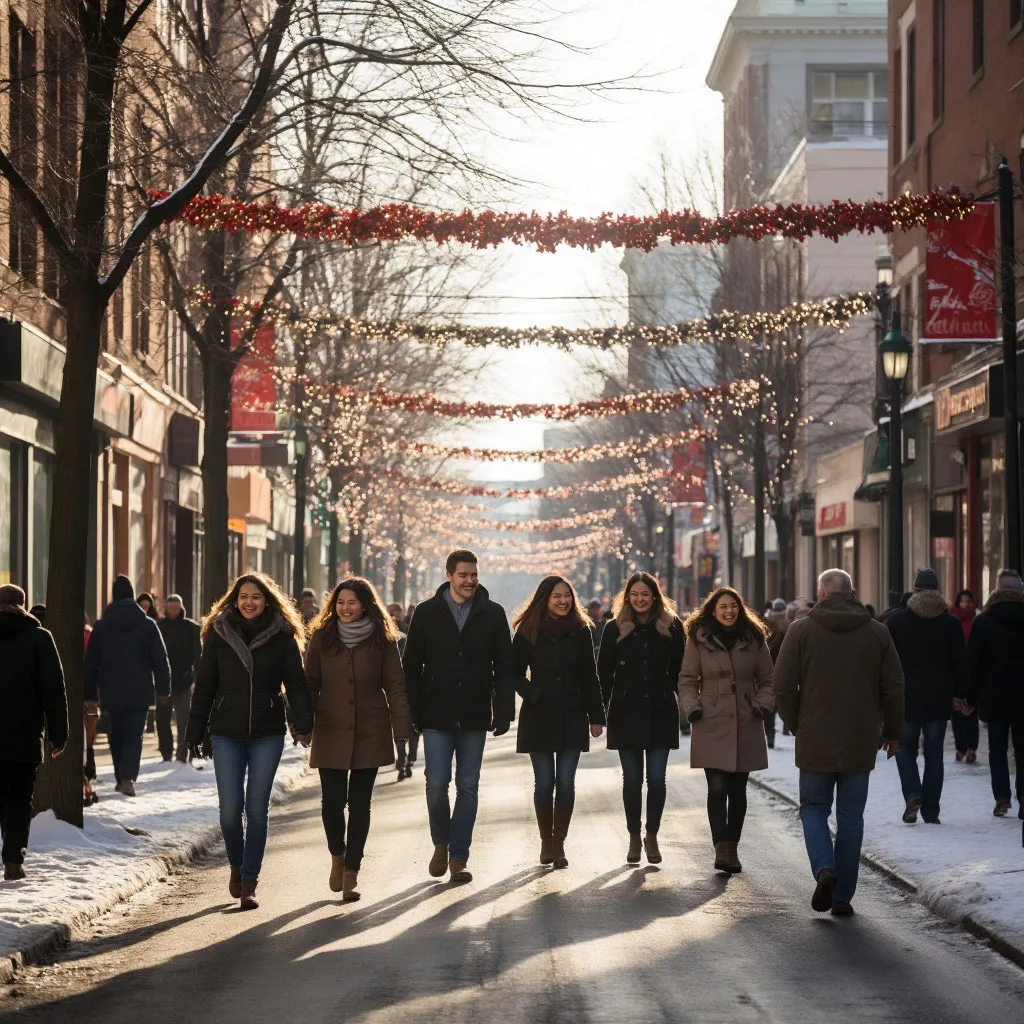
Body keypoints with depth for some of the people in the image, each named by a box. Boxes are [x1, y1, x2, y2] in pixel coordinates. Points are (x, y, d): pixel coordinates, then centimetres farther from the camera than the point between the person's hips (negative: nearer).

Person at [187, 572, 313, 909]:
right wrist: (195, 732, 3)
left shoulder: (281, 635, 1)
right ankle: (236, 865, 24)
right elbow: (205, 685, 6)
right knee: (230, 808, -3)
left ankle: (249, 882, 6)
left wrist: (302, 723, -14)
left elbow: (295, 681, -1)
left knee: (257, 807, -1)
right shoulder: (219, 633, 3)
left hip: (267, 733, -1)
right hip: (227, 733, 1)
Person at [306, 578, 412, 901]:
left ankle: (351, 873, 9)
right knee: (332, 800, -5)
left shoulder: (382, 640, 1)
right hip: (331, 732, 0)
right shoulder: (322, 637, 2)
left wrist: (402, 729, -5)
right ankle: (337, 856, 22)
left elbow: (395, 686, 1)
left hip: (370, 733, 0)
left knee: (359, 803, 2)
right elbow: (310, 684, 5)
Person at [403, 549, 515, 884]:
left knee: (468, 787, 2)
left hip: (474, 717, 1)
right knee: (437, 783, -5)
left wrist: (504, 712, -4)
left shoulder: (493, 614, 4)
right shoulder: (427, 612, 3)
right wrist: (411, 714, -1)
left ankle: (458, 857, 9)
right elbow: (412, 666, 5)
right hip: (437, 715, -1)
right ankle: (441, 844, 18)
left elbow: (504, 666, 5)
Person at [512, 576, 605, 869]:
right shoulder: (527, 632, 1)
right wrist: (533, 694, -12)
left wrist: (596, 716, 6)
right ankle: (546, 842, 13)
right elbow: (516, 673, 6)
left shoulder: (580, 631, 4)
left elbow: (589, 677, 8)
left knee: (566, 783, -3)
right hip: (539, 716, -1)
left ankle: (559, 844, 4)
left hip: (571, 716, 1)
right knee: (544, 783, -1)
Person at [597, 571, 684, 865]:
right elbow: (604, 673, 4)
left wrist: (687, 705, 2)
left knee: (657, 778, -2)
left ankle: (652, 835, 12)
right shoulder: (615, 629, 3)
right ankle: (634, 837, 14)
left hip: (660, 713, 0)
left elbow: (679, 670, 7)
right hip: (626, 713, 0)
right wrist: (600, 711, 0)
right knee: (632, 779, 3)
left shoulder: (671, 627, 3)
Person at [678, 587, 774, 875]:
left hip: (746, 725, 2)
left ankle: (732, 848, 19)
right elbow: (687, 679, 6)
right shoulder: (699, 640, 3)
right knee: (717, 788, -12)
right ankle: (721, 849, -15)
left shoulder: (754, 639, 6)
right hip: (712, 725, -2)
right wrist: (691, 707, -9)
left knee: (738, 790, 8)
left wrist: (763, 705, -5)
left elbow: (767, 679, 11)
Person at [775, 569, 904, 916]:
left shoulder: (801, 630, -3)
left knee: (814, 806, 13)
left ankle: (824, 868, -11)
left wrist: (796, 725, 11)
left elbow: (783, 686, -4)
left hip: (815, 742, -1)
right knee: (851, 815, 9)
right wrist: (892, 732, 16)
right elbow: (894, 687, 4)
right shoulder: (877, 632, 2)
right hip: (860, 743, 2)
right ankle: (843, 896, 10)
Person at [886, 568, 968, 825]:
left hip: (906, 698, -1)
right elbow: (960, 662, 5)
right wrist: (959, 693, 13)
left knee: (905, 748, 12)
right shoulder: (950, 623, 2)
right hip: (939, 699, 1)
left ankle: (913, 794, -10)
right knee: (934, 753, 5)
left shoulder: (896, 620, -2)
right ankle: (931, 811, 6)